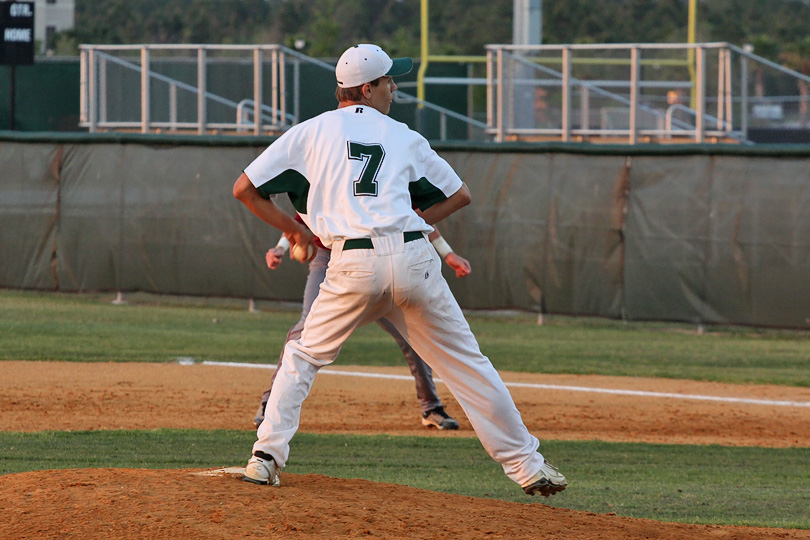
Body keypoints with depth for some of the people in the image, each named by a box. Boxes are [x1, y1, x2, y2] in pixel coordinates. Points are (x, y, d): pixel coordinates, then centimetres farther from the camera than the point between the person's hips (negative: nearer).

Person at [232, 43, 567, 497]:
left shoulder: (311, 132, 13)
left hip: (354, 264, -1)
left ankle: (267, 456, 4)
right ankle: (526, 464, 8)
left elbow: (244, 188, 12)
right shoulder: (404, 137, 17)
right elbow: (460, 195, 25)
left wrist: (294, 230, 20)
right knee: (466, 361, 8)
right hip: (414, 256, 1)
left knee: (305, 356, 17)